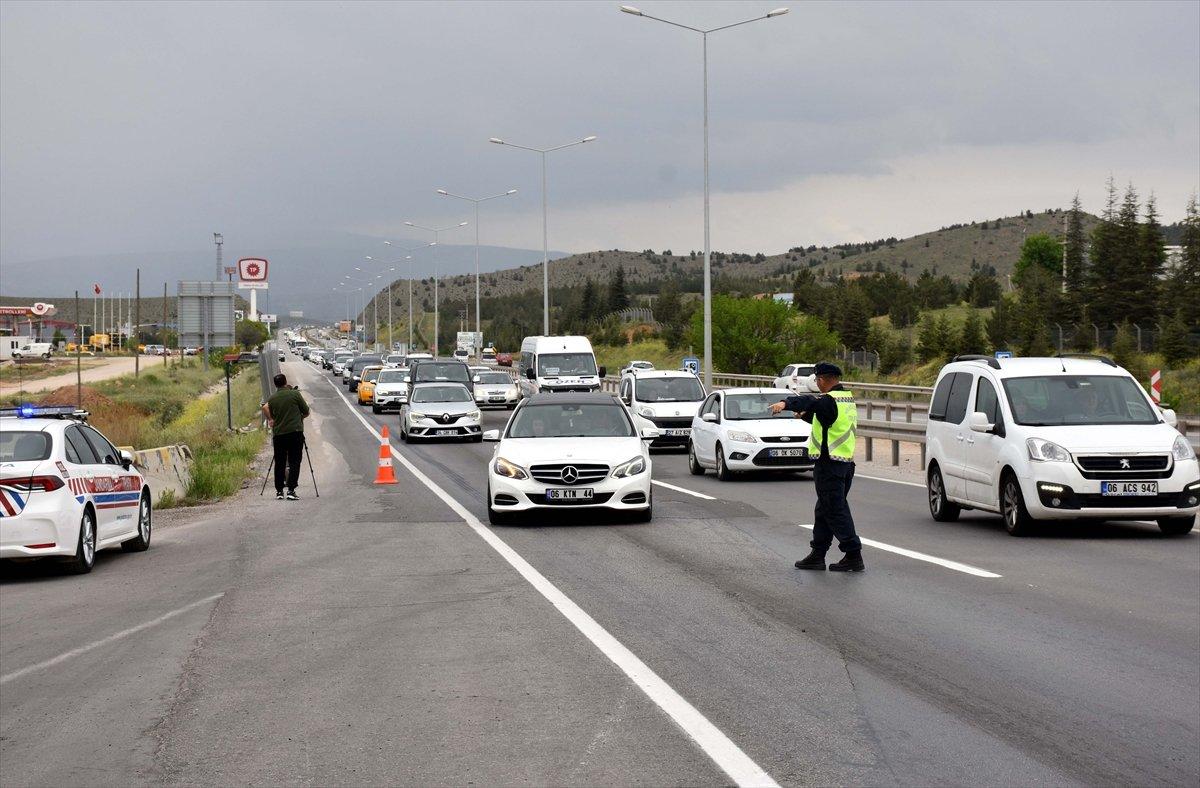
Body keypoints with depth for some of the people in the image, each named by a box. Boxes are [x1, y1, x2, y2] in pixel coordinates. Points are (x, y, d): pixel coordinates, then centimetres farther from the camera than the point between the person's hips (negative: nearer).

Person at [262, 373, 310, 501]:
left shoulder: (272, 398, 6)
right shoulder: (295, 394, -3)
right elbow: (306, 412, 4)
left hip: (278, 434, 3)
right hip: (295, 431, -3)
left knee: (279, 463, 10)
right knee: (294, 462, -1)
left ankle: (279, 491, 11)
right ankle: (291, 490, -9)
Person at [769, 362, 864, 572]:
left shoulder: (829, 400, -16)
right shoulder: (848, 399, 15)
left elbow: (810, 402, -35)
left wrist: (785, 403, -49)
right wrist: (807, 415, 38)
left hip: (829, 463, -10)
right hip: (847, 462, 10)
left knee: (835, 511, -6)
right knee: (824, 511, 16)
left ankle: (854, 555, -9)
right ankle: (817, 555, 21)